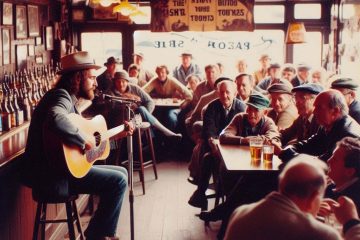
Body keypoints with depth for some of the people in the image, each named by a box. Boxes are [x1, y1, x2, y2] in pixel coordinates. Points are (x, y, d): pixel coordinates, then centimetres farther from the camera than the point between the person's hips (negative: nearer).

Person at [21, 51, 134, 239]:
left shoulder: (70, 101, 17)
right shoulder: (62, 96, -15)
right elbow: (55, 121, -40)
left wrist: (117, 134, 23)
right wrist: (84, 140, -27)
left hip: (62, 167, 11)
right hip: (52, 175, -11)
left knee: (121, 173, 17)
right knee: (118, 181, -14)